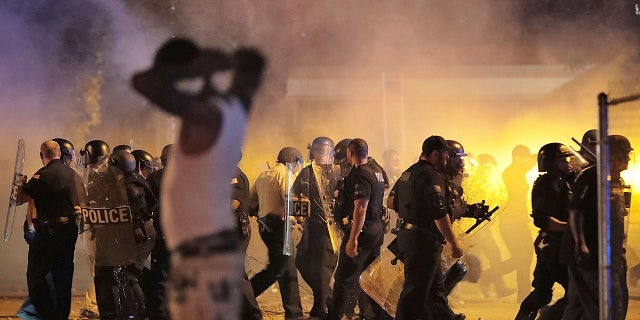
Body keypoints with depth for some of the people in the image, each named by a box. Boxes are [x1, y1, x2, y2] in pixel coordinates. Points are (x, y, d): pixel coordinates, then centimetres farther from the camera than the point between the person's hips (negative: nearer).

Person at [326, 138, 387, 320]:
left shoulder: (360, 175, -18)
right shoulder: (376, 172, 11)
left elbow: (360, 209, -25)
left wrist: (353, 240, -26)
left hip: (362, 230, -9)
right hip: (377, 229, 9)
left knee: (345, 279, -6)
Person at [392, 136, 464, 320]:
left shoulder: (407, 174, 14)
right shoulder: (432, 176, -17)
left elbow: (396, 206, 23)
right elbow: (440, 214, -22)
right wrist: (454, 243, -18)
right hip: (424, 242, -10)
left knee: (435, 286, 21)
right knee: (415, 291, -6)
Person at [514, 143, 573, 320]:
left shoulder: (561, 183, 16)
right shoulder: (547, 186, -15)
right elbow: (542, 220, -24)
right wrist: (570, 227, -27)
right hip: (554, 246, -10)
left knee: (542, 292, 14)